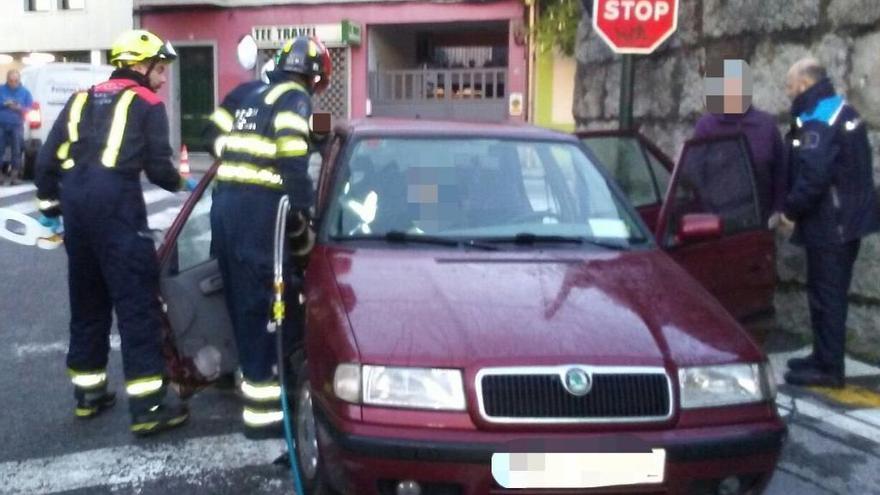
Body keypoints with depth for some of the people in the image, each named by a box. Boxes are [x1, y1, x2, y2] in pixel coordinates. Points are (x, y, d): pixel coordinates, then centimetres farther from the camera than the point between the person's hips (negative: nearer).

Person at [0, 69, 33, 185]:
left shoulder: (25, 92, 4)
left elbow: (31, 109, 2)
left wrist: (20, 108, -16)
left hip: (17, 126, 0)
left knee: (16, 151, 1)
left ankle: (14, 175, 8)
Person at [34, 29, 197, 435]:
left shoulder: (81, 101, 21)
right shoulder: (146, 104, 4)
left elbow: (47, 159, 16)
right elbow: (157, 168, -2)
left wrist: (50, 204, 24)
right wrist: (182, 183, 18)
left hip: (76, 203, 7)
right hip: (116, 203, -7)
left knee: (87, 301, 17)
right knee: (137, 303, -6)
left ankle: (88, 393, 25)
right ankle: (147, 407, -7)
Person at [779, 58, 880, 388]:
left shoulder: (817, 121, -19)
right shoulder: (842, 110, 14)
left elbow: (812, 176, -28)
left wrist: (791, 210, -14)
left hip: (829, 224, -10)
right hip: (849, 217, 10)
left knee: (825, 295, -4)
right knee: (831, 292, 18)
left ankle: (829, 369, 2)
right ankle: (825, 358, 29)